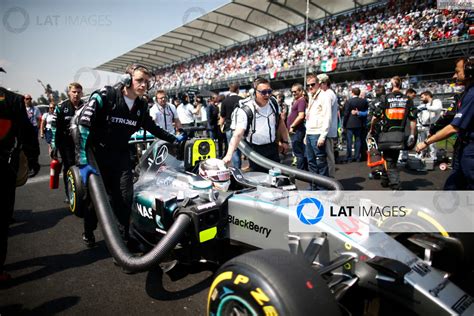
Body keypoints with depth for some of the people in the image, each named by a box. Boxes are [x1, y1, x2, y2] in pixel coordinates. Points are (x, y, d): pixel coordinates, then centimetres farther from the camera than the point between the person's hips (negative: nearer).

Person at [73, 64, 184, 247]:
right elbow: (83, 127, -21)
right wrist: (83, 161, -27)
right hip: (95, 152, -4)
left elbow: (153, 128, 17)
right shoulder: (105, 97, -17)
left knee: (125, 197, -2)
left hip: (120, 154, 4)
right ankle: (88, 232, 33)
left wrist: (174, 139, 19)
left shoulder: (141, 106, 0)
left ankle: (122, 237, 16)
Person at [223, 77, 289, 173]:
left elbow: (280, 122, 13)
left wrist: (285, 141, 12)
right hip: (256, 150, -5)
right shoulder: (245, 110, -22)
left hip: (273, 147, 5)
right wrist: (229, 154, -45)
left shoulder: (273, 103, -3)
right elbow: (238, 134, -32)